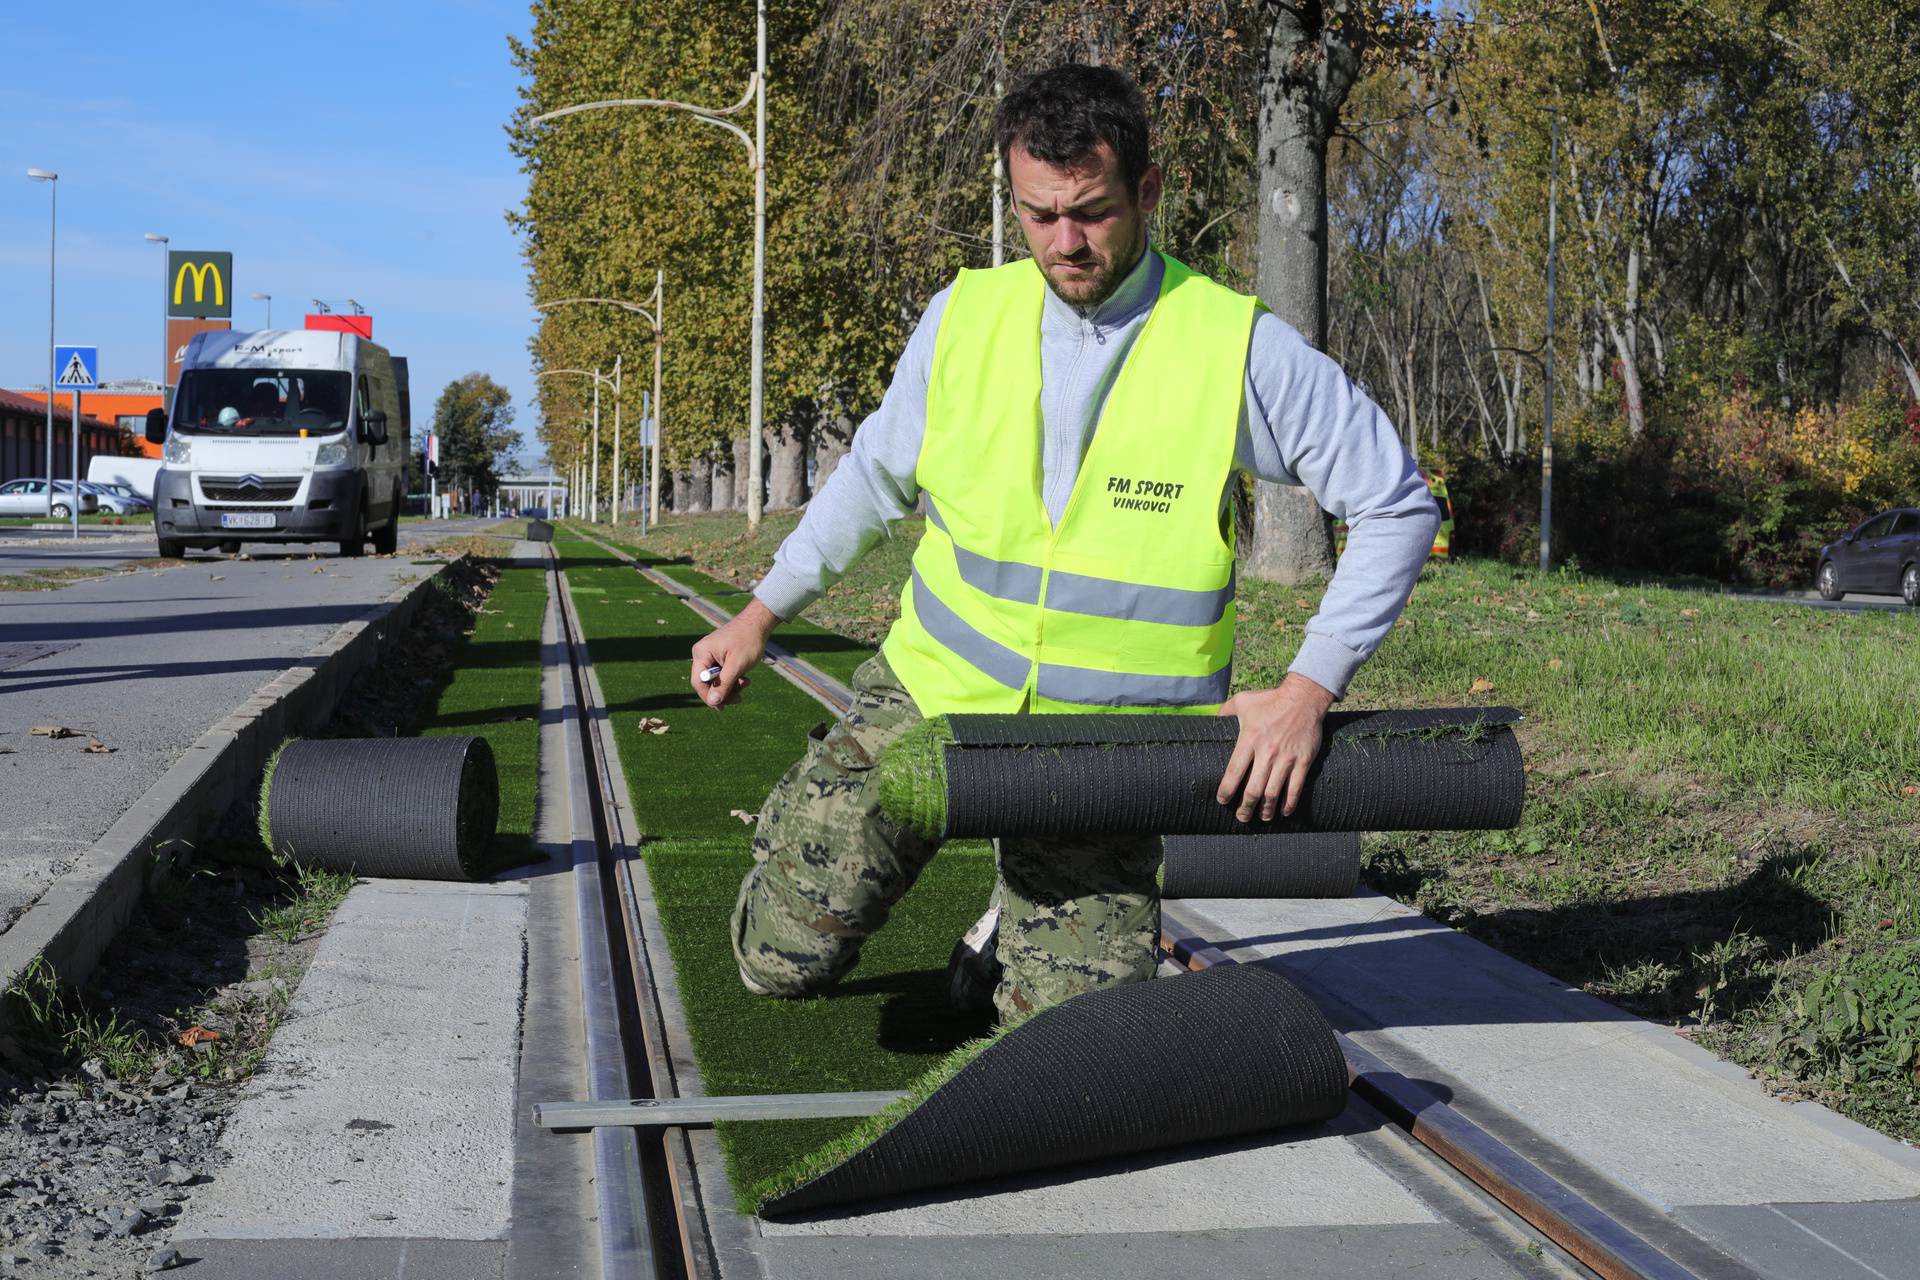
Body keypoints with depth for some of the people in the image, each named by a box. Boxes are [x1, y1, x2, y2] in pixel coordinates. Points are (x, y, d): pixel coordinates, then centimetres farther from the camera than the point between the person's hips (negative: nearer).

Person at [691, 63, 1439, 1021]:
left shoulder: (1239, 348, -12)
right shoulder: (966, 316, -2)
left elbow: (1396, 507, -7)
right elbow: (877, 475, 15)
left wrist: (1309, 690, -15)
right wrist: (758, 617, 17)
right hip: (931, 693, 2)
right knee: (781, 960, -1)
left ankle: (1040, 898, 25)